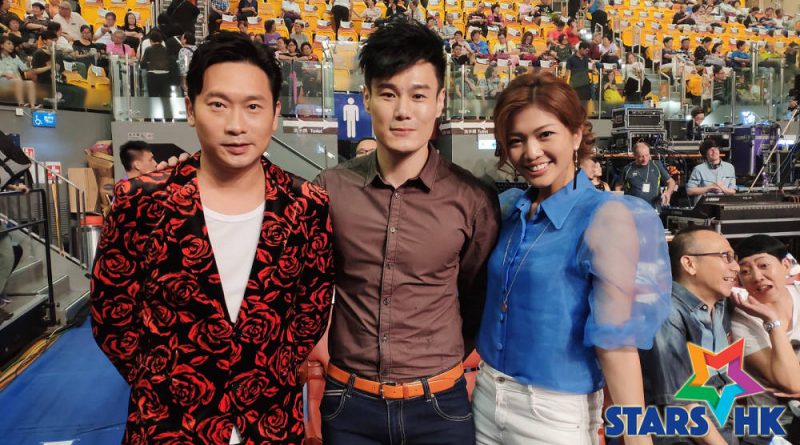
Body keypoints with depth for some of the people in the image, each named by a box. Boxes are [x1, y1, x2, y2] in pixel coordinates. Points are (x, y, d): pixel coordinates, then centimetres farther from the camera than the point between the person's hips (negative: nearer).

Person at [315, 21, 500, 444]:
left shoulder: (472, 199, -9)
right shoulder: (330, 187, -9)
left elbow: (478, 295, 5)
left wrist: (445, 360, 10)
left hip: (439, 405, 0)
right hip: (346, 402, 1)